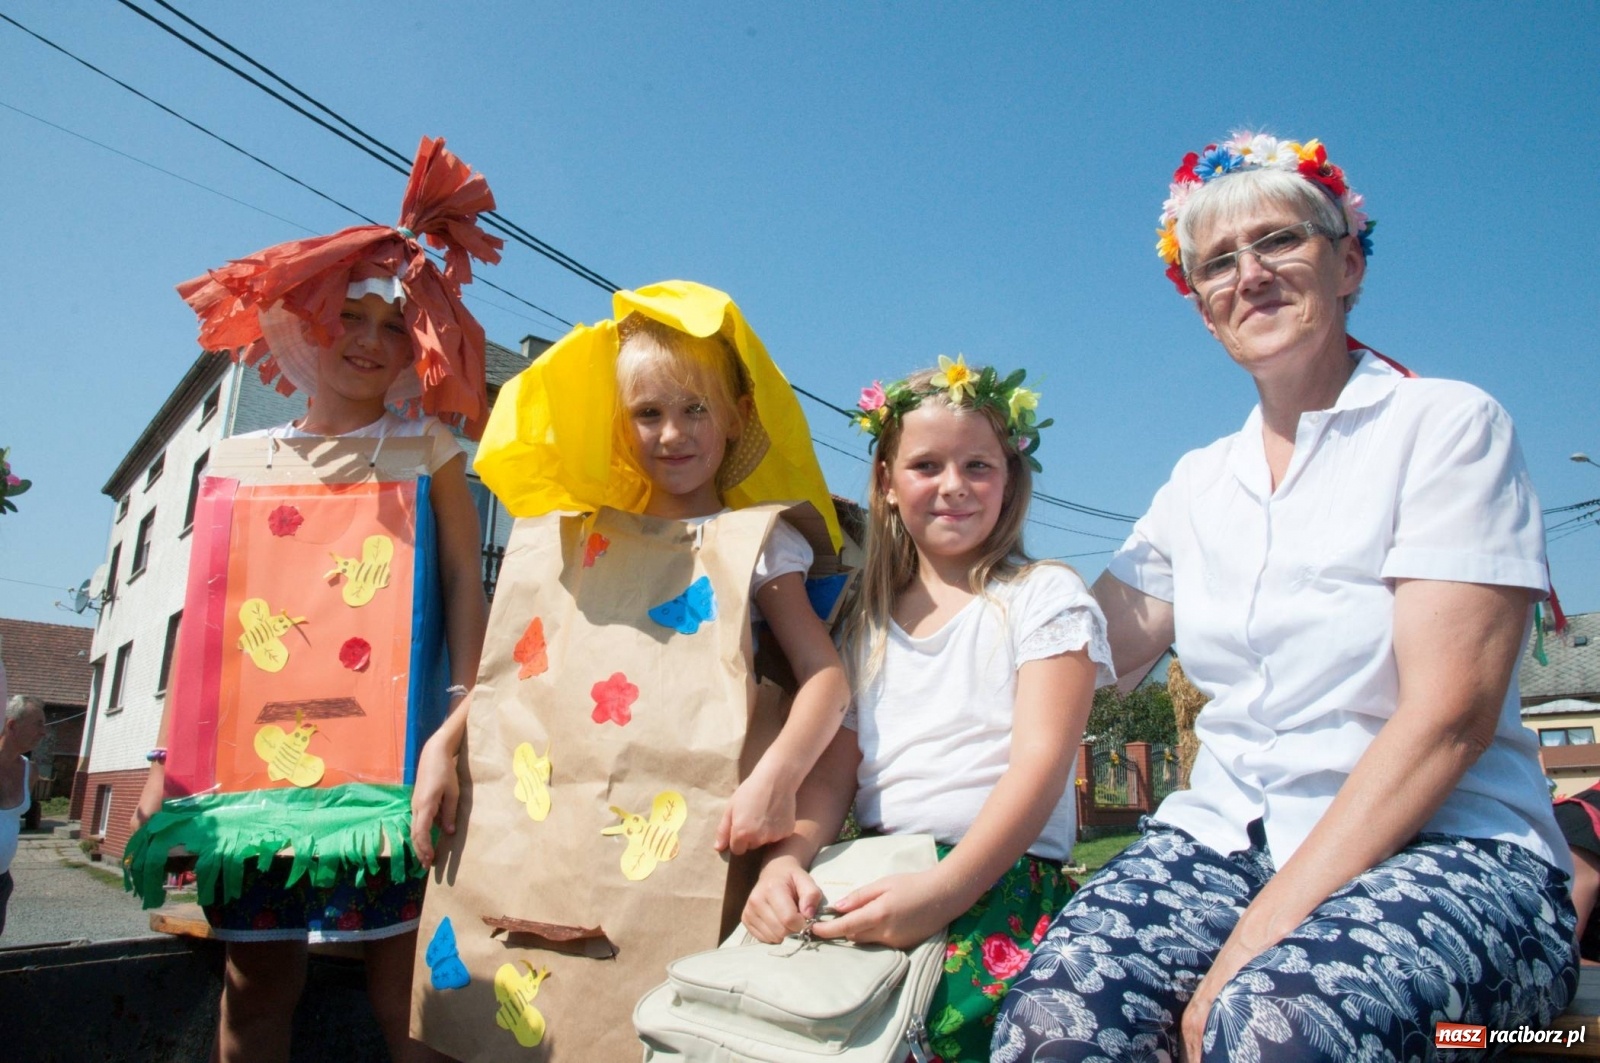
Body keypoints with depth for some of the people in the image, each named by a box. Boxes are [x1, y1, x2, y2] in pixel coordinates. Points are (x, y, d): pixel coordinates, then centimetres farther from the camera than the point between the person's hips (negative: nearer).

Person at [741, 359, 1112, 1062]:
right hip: (872, 881, 4)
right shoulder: (867, 625, 18)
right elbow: (833, 772, 11)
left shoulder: (1045, 597, 4)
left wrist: (940, 891, -22)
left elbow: (1041, 761, -8)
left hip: (998, 875, -3)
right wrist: (787, 860, -11)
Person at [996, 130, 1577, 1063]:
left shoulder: (1447, 424, -2)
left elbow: (1449, 715, -12)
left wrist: (1270, 927, -19)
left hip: (1445, 851, -3)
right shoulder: (1200, 484, 13)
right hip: (1227, 834, 4)